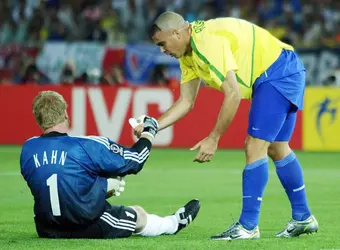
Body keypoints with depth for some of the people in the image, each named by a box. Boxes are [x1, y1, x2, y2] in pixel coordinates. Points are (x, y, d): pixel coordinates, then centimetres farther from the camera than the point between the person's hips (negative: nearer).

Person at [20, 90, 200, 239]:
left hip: (47, 231, 5)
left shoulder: (28, 149, -6)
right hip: (90, 229, -5)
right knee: (138, 215, 23)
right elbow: (133, 161, -6)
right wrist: (148, 133, 16)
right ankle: (174, 224, 54)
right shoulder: (85, 146, -19)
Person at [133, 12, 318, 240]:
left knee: (255, 146, -12)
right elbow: (186, 102, 12)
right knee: (276, 148, 16)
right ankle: (303, 219, 26)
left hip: (279, 72, -10)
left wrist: (213, 139, -21)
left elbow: (233, 94, -26)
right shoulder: (188, 53, 7)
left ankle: (248, 226, -9)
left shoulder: (208, 41, -25)